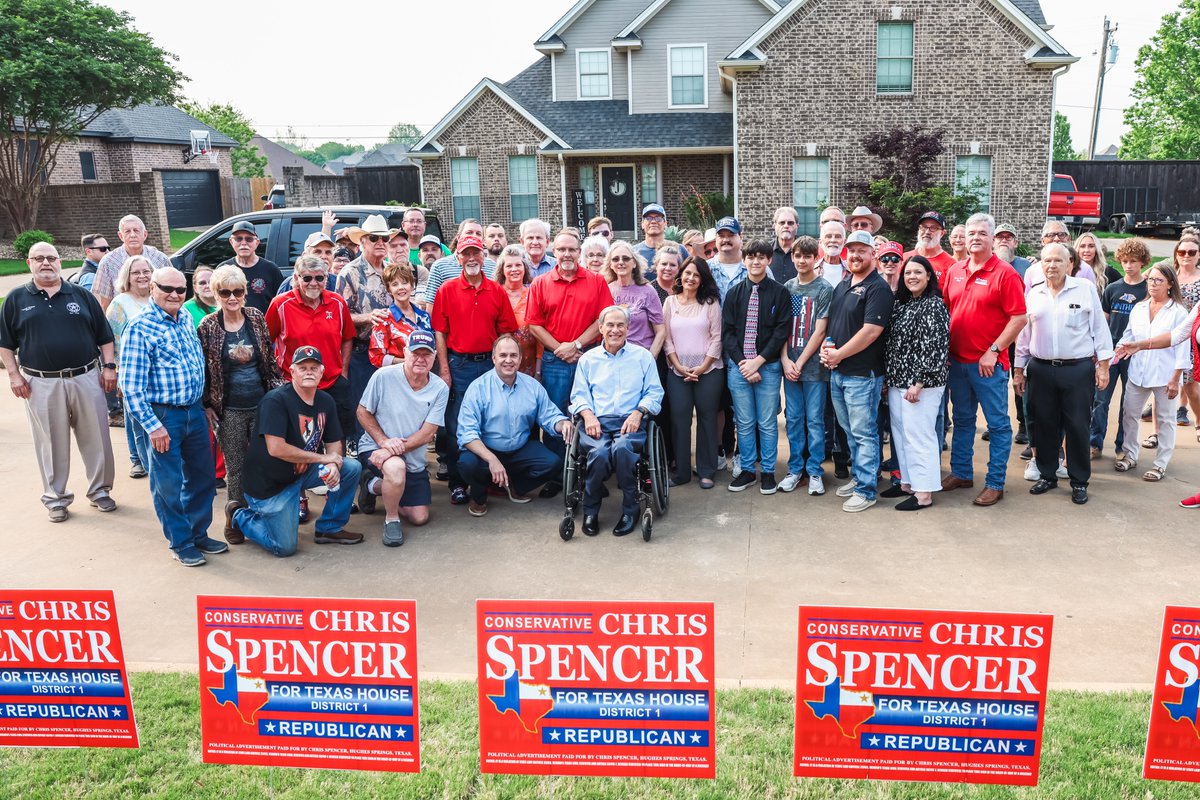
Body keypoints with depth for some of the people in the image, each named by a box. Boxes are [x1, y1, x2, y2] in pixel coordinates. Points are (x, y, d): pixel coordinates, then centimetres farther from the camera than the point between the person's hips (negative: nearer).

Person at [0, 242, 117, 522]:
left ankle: (100, 490, 20)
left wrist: (108, 367, 2)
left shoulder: (82, 295, 7)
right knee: (52, 443, 7)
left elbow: (104, 336, 9)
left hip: (86, 378, 1)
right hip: (41, 384, -1)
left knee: (96, 438, 5)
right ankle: (55, 498, 19)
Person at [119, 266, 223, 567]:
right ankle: (180, 543, 19)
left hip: (195, 412, 7)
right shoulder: (139, 329, -13)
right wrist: (152, 426, -18)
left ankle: (199, 533, 31)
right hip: (164, 416, -7)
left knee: (203, 476, 15)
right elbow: (130, 386, -16)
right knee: (169, 483, 5)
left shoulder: (186, 318, 7)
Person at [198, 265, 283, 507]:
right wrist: (206, 405, -2)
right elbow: (202, 369, 0)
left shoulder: (256, 318, 1)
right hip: (229, 411, -2)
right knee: (235, 467, 6)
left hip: (261, 404, 2)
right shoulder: (208, 327, -5)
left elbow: (270, 359, 9)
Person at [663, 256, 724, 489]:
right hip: (677, 371, 1)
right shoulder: (670, 302, 6)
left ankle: (707, 471, 12)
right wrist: (679, 366, -7)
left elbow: (717, 337, -3)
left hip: (708, 371, -1)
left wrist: (703, 367, -10)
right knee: (679, 419, 1)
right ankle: (681, 471, 10)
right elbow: (666, 338, 3)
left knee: (707, 418, 3)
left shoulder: (711, 302, 1)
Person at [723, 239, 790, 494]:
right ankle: (747, 471, 19)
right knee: (744, 423, 8)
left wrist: (758, 361, -12)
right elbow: (727, 331, 3)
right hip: (738, 366, 2)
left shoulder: (779, 293, 0)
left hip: (768, 366, -2)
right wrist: (742, 363, -8)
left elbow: (782, 331, -5)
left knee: (767, 423, 4)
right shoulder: (734, 293, 7)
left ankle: (768, 472, 16)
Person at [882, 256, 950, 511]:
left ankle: (924, 493, 3)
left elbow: (935, 348, -16)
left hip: (921, 384, -8)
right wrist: (888, 377, 12)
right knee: (900, 433, 14)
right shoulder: (901, 304, 13)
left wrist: (919, 383, -19)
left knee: (918, 436, -5)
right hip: (897, 382, 8)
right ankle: (907, 482, 26)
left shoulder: (934, 305, -10)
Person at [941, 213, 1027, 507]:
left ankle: (995, 483, 10)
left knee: (998, 423, 3)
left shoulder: (1005, 273, -9)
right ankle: (961, 473, 29)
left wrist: (993, 351, -15)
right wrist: (943, 348, 5)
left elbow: (1019, 318, -12)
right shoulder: (955, 271, 8)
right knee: (962, 420, 17)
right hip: (957, 360, 6)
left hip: (988, 363, -6)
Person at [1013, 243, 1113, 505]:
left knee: (1078, 426, 1)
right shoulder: (1033, 294, 8)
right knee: (1044, 425, 8)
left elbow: (1099, 328, 1)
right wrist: (1018, 370, 11)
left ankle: (1079, 481, 13)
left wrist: (1103, 365, -3)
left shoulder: (1086, 289, 0)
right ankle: (1047, 475, 22)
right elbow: (1024, 334, 12)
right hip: (1041, 370, 3)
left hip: (1078, 368, -3)